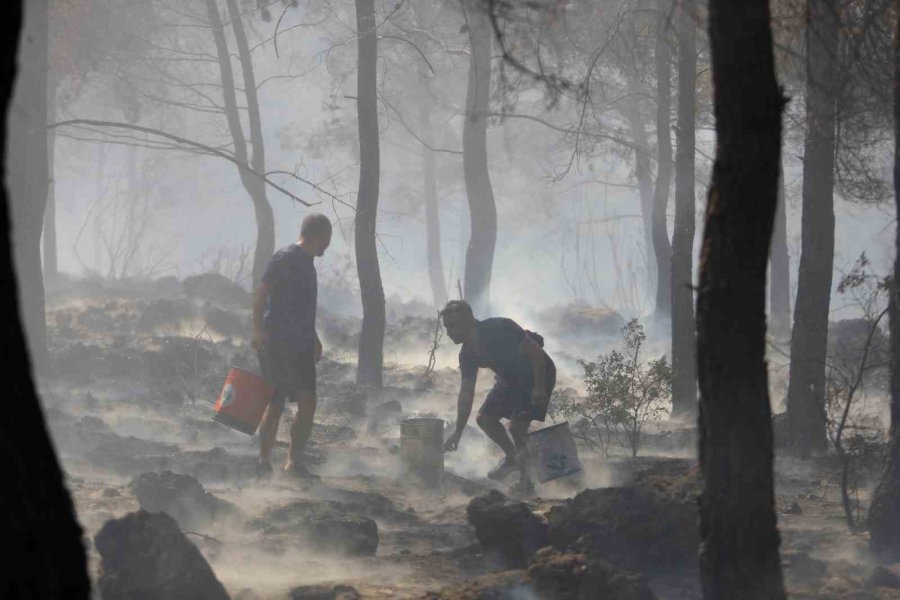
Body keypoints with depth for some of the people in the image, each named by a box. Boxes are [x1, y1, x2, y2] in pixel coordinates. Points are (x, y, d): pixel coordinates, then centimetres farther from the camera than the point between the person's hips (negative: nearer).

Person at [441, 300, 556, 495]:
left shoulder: (499, 329, -30)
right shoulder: (468, 353, -6)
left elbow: (535, 351, -26)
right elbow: (466, 392, -1)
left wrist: (539, 387, -29)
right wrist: (458, 433, -3)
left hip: (539, 373, -8)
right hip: (510, 378, 8)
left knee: (516, 425, -18)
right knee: (485, 418, 2)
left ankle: (526, 481, -3)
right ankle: (512, 458, 25)